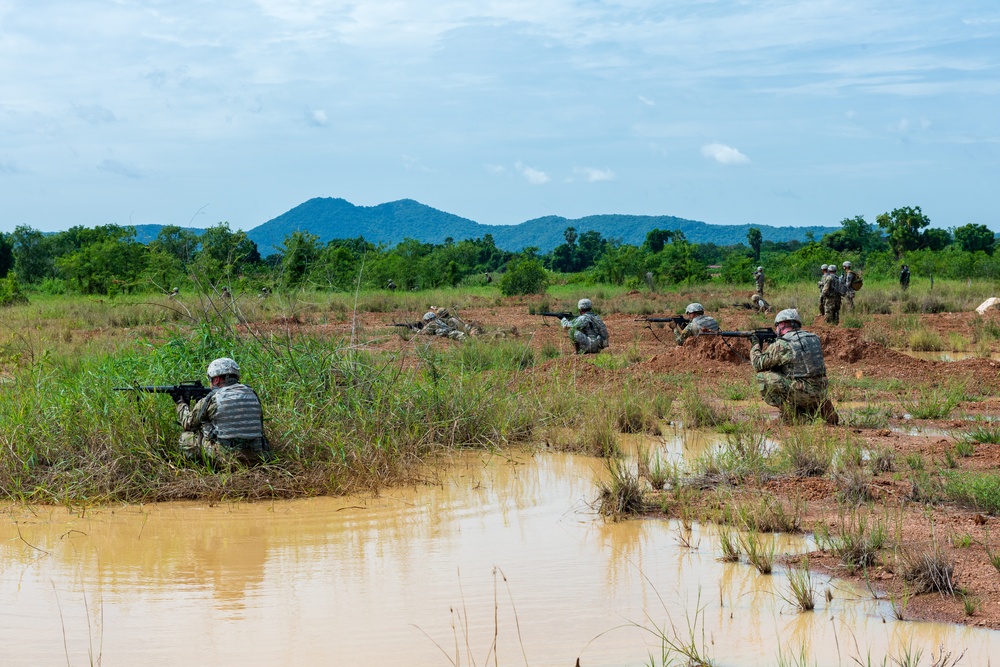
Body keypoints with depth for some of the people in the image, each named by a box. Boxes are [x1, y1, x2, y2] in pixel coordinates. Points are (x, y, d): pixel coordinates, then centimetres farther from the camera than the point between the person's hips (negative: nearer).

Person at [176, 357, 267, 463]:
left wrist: (181, 403, 34)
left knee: (186, 437, 13)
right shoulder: (252, 395, 10)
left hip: (226, 455, -5)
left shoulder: (212, 399, -2)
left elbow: (188, 423, 12)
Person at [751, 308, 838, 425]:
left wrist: (755, 345, 18)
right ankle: (821, 406, 14)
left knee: (762, 377, -4)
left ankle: (788, 413, -5)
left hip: (802, 393, -7)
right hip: (820, 393, 7)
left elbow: (758, 363, -1)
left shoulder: (781, 345, -9)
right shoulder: (814, 338, 12)